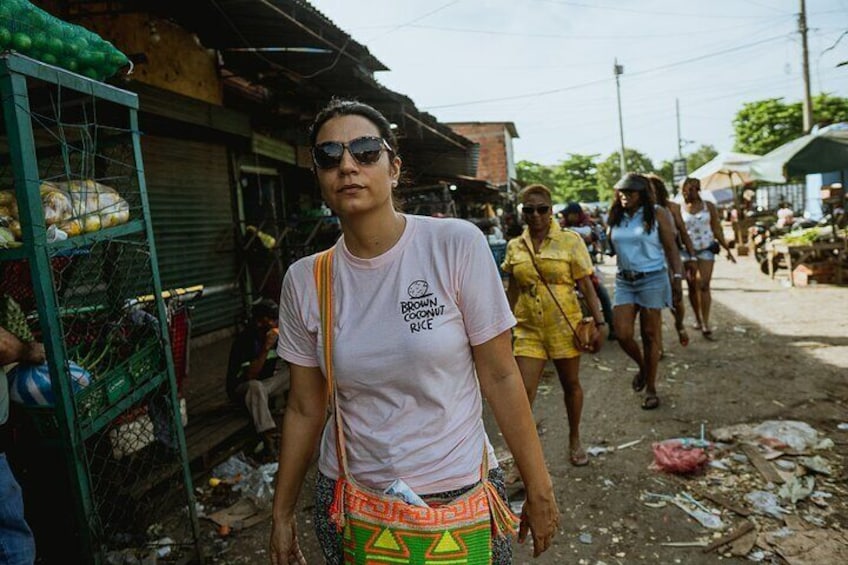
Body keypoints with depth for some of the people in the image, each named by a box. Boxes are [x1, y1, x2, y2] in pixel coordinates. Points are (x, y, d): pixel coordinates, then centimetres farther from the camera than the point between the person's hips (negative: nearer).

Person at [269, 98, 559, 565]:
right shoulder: (305, 280, -6)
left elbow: (500, 377, -10)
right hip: (347, 501, 3)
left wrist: (539, 490, -6)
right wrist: (281, 514, 7)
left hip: (459, 492, -2)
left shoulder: (457, 245, -15)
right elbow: (305, 409, 1)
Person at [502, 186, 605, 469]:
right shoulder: (514, 247, 4)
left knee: (571, 384, 14)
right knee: (523, 392, -5)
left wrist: (599, 322, -7)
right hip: (528, 328, 1)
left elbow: (586, 285, -3)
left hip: (564, 325, -1)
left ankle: (574, 440, 38)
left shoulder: (570, 240, -4)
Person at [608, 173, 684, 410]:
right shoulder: (616, 218, 8)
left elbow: (671, 248, -3)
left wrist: (677, 276, -9)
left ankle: (650, 388, 17)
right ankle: (642, 366, 29)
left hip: (652, 279, -4)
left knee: (650, 335, 4)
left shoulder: (656, 215, -3)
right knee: (623, 334, -3)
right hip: (623, 281, 4)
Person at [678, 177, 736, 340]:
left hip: (706, 249, 0)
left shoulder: (709, 207, 5)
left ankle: (706, 323, -10)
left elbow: (717, 230, 8)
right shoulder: (679, 209, 1)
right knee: (692, 287, 7)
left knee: (704, 286, -10)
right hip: (687, 251, 0)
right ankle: (698, 319, 23)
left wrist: (727, 249, 7)